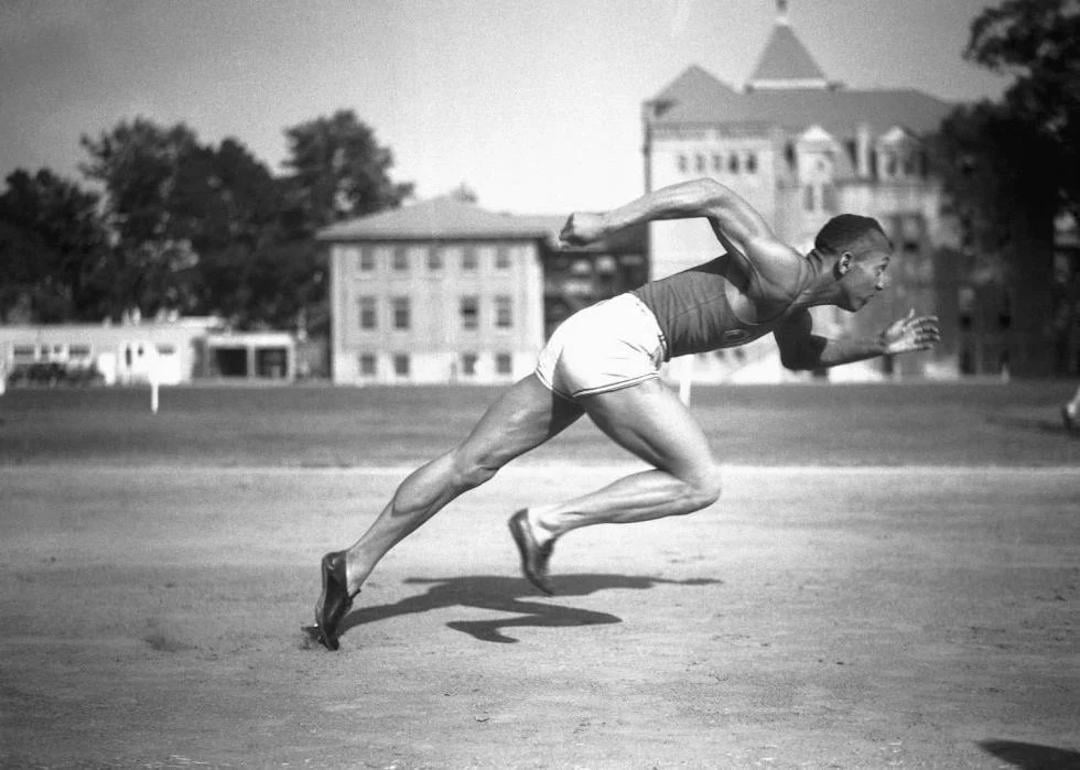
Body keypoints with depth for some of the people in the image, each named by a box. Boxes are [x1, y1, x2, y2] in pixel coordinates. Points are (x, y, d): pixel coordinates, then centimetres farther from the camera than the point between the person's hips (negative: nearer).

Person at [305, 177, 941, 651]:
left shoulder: (793, 305, 22)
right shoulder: (782, 272, -7)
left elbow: (800, 354, 46)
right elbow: (714, 196, -15)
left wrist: (881, 347, 39)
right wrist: (608, 224, -18)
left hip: (584, 338, 10)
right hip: (615, 342, -10)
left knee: (472, 463, 6)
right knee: (699, 484, -7)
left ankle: (356, 565, 5)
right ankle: (548, 523, -13)